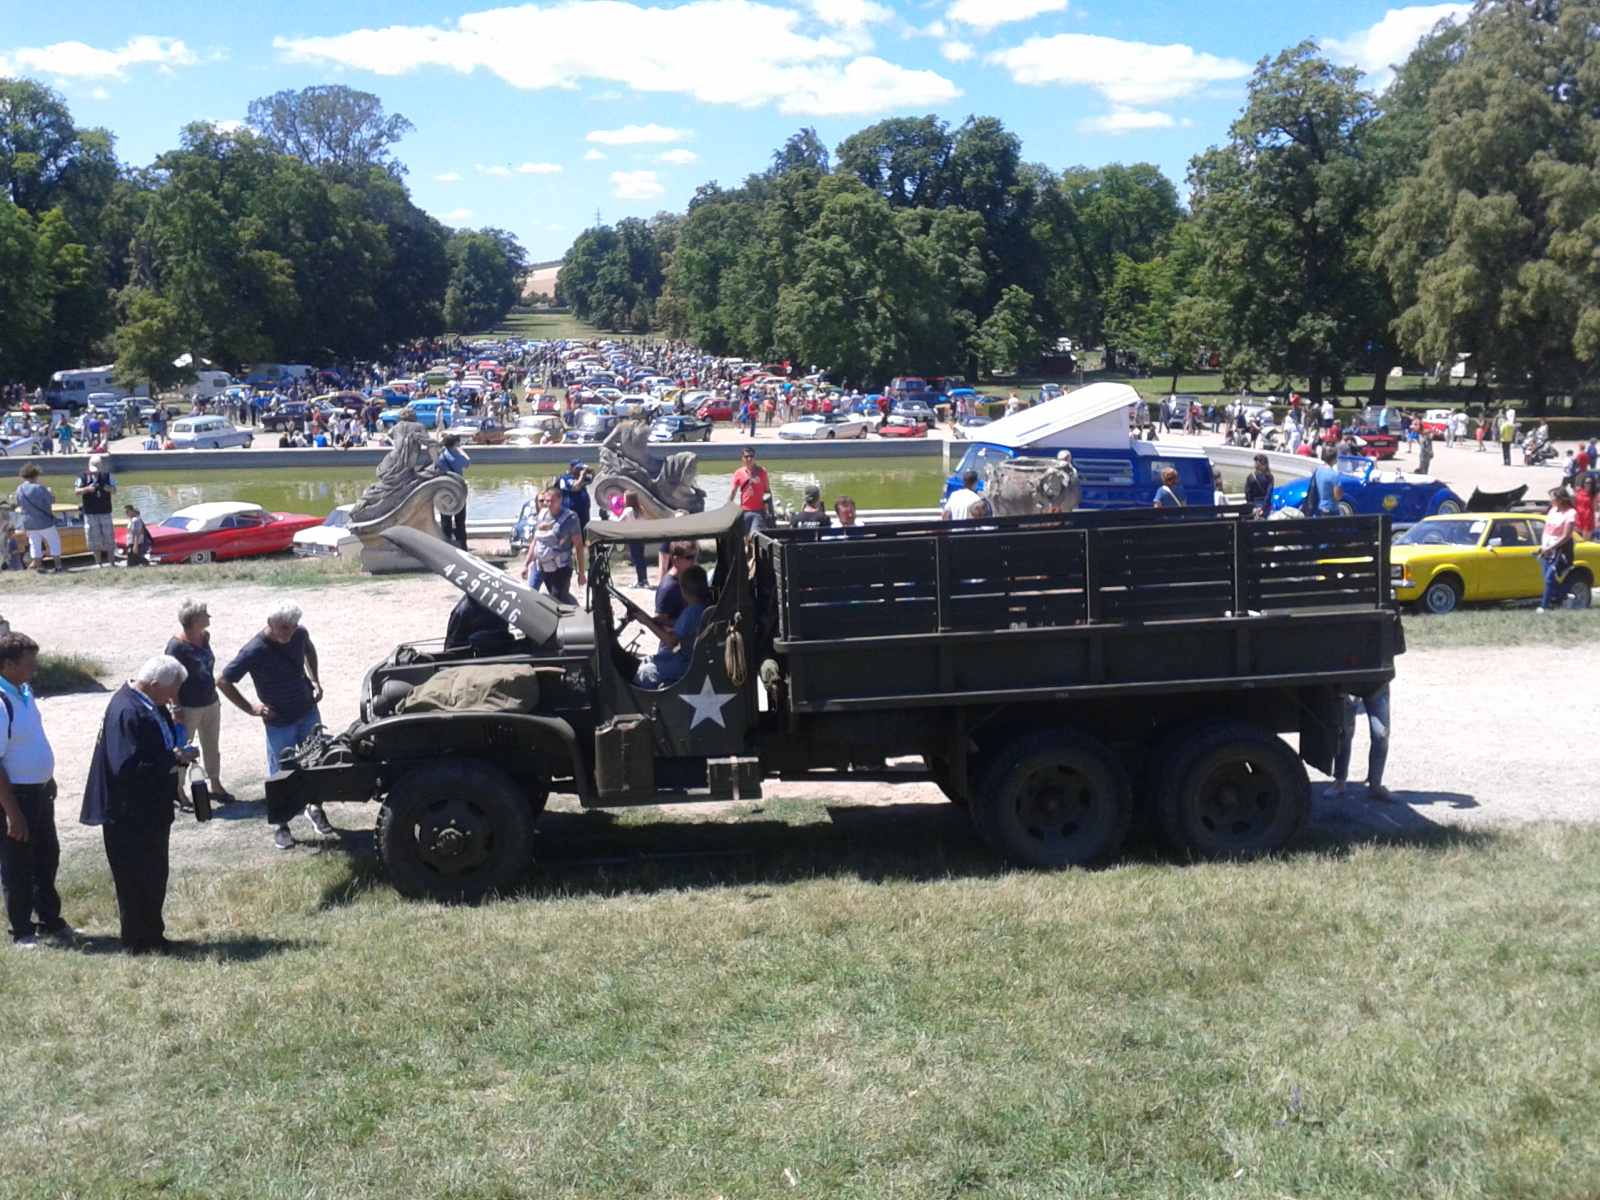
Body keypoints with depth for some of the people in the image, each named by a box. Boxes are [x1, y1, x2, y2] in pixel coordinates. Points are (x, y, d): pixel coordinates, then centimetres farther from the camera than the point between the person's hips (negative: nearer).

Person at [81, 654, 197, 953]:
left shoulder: (147, 705, 4)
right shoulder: (128, 713, -26)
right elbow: (127, 770, -30)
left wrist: (177, 754, -3)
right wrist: (174, 759, -24)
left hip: (151, 811, 10)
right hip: (131, 816, -10)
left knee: (153, 878, 19)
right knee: (137, 881, 5)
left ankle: (153, 937, 31)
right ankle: (140, 942, 19)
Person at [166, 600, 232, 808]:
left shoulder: (205, 637, -1)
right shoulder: (177, 646, -23)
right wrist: (177, 710, -19)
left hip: (211, 703, 7)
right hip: (188, 708, -7)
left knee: (212, 747, 20)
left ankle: (214, 785, 36)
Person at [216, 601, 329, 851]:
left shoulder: (300, 634, -9)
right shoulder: (254, 651, -24)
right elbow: (223, 681, -16)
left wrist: (314, 679, 5)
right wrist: (249, 708, -14)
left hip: (309, 712, 5)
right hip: (279, 722, -5)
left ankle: (315, 809, 35)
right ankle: (281, 826, 21)